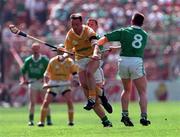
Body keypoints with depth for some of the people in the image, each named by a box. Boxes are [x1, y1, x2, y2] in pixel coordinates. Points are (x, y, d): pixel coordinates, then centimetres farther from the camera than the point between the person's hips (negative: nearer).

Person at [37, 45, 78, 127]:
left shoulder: (70, 62, -5)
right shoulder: (52, 61, -5)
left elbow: (75, 74, 4)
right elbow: (47, 73, 2)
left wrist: (76, 81, -13)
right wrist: (45, 83, -11)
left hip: (65, 84, 0)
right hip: (53, 84, 0)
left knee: (69, 101, -19)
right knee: (46, 102, -7)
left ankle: (71, 121, -6)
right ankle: (41, 121, 4)